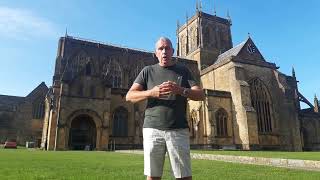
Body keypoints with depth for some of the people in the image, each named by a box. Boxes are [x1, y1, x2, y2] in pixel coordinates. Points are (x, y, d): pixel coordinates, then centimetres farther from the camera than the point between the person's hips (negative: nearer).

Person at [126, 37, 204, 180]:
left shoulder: (183, 71, 13)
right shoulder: (147, 71, 12)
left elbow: (201, 94, 4)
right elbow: (129, 96, 5)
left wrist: (180, 90, -15)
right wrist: (151, 92, -14)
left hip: (179, 130, 0)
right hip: (152, 129, 0)